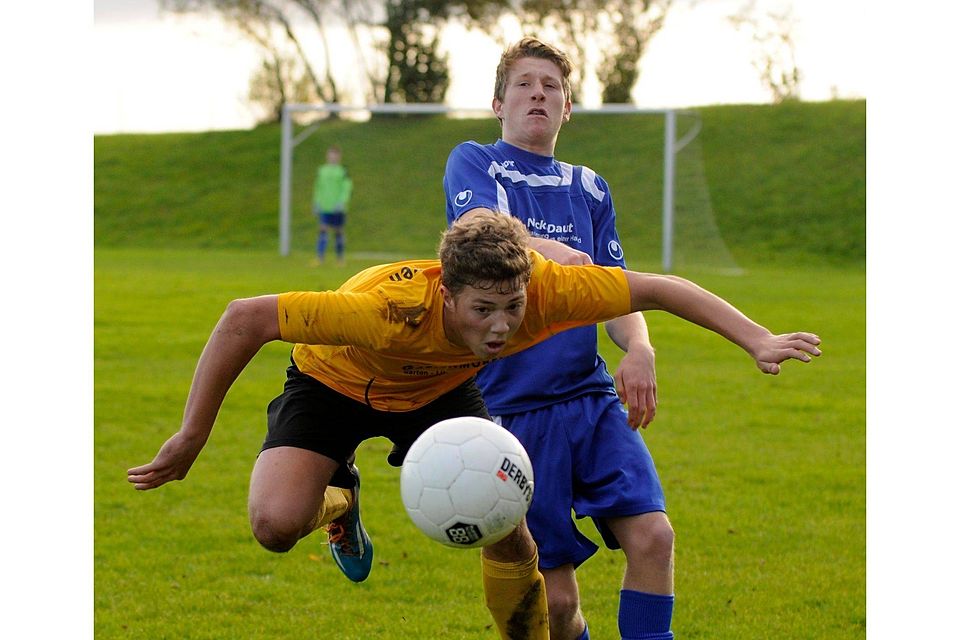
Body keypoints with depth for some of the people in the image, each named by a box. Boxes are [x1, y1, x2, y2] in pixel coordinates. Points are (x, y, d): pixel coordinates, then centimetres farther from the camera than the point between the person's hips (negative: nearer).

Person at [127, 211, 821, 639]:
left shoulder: (546, 290, -34)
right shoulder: (392, 311, -45)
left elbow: (658, 289, -20)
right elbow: (244, 319, -39)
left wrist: (758, 340, -25)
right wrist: (190, 438, -34)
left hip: (439, 390, 3)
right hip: (334, 382, -3)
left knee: (511, 538, -10)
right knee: (277, 526, -26)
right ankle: (339, 497, 12)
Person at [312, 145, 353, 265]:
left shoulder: (343, 172, -1)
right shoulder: (322, 171, 9)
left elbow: (347, 188, -7)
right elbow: (318, 188, 16)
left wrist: (342, 202, -20)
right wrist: (316, 204, 14)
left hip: (337, 207, -2)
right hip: (324, 207, 2)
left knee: (338, 232, 7)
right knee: (323, 230, -11)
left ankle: (340, 259, 20)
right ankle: (320, 258, -17)